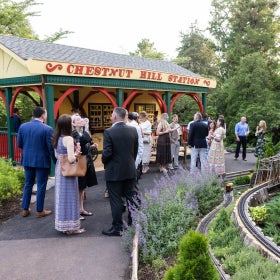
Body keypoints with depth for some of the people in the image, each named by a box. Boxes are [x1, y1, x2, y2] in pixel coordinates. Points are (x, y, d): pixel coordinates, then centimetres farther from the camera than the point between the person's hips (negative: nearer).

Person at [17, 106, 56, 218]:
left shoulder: (23, 127, -2)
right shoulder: (47, 129, -16)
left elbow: (19, 144, 5)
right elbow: (51, 148, -15)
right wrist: (55, 161, -3)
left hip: (27, 160, 5)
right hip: (42, 161, -5)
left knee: (28, 184, 18)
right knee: (41, 186, 7)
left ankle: (25, 209, 24)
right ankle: (39, 211, 17)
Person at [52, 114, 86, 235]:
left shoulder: (57, 138, 6)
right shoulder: (68, 139, -19)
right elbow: (71, 159, -24)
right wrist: (76, 154, -4)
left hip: (59, 169, 8)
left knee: (61, 196, 15)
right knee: (69, 197, 2)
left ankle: (62, 225, 26)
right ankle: (71, 227, 12)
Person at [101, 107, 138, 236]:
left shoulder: (109, 132, -16)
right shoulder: (133, 130, -1)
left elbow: (107, 153, -17)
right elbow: (136, 150, 6)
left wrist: (104, 161, 4)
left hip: (114, 172, -5)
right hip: (130, 170, 5)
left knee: (116, 200, 4)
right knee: (130, 198, 16)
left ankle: (117, 228, 12)